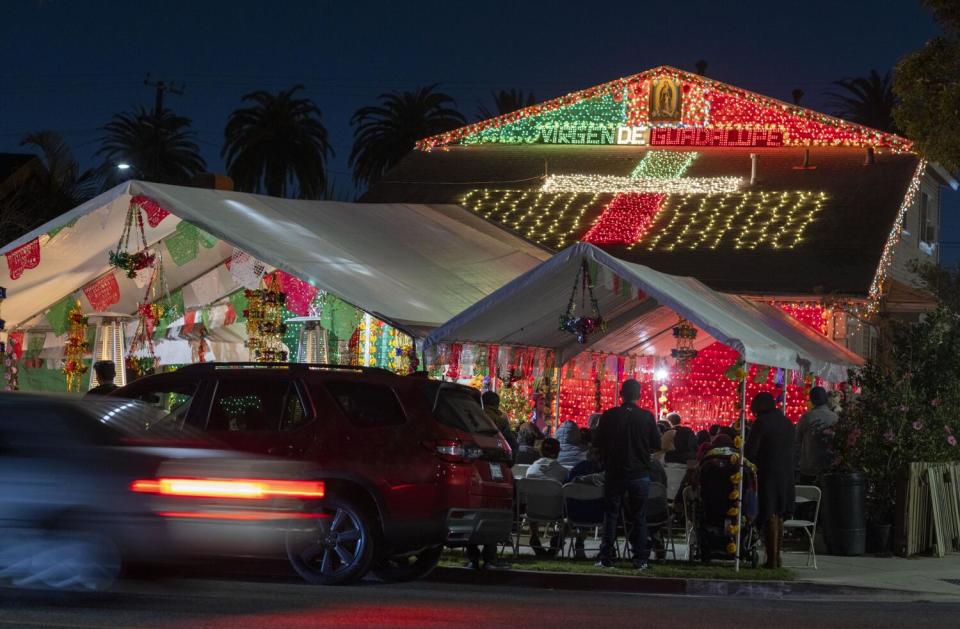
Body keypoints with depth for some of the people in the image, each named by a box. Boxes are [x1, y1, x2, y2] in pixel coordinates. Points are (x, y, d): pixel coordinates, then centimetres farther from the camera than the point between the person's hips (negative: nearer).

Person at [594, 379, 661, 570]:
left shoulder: (609, 416, -7)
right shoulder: (647, 417, -8)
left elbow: (598, 441, 1)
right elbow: (657, 445, 0)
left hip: (614, 473, 0)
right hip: (640, 473, 0)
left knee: (610, 515, 8)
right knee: (639, 517, 7)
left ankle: (606, 558, 6)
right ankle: (640, 559, 5)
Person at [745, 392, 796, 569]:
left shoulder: (762, 423, -11)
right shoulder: (787, 423, 10)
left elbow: (750, 451, -12)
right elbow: (792, 450, 13)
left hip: (767, 475, -6)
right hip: (786, 475, 6)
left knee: (770, 517, -4)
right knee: (778, 517, 15)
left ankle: (771, 559, -6)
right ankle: (776, 557, 18)